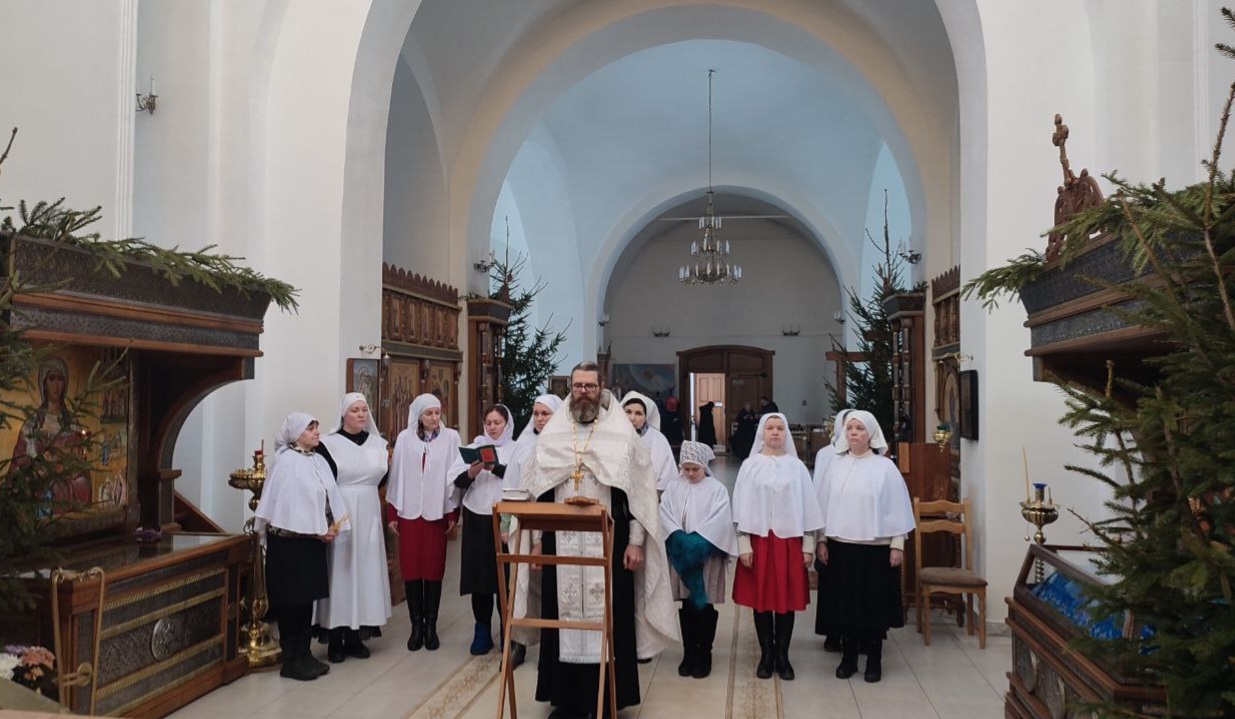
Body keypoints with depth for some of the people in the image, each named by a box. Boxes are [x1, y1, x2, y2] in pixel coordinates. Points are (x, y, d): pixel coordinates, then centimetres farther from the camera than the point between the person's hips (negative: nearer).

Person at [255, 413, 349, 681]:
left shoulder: (319, 460, 9)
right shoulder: (286, 461, -12)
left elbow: (330, 497, 8)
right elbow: (287, 504, -17)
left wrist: (332, 527, -7)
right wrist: (317, 532, -15)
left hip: (314, 539, 7)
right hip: (291, 541, -7)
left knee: (308, 597, 11)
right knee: (292, 600, 0)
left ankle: (304, 654, 20)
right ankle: (291, 660, 8)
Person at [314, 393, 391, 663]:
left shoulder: (378, 443, 10)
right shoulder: (329, 444, -4)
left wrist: (389, 465, -1)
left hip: (369, 516, 4)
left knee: (364, 572, 6)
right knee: (340, 573, -2)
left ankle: (356, 636, 16)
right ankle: (336, 641, 7)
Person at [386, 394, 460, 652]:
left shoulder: (450, 437, 0)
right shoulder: (404, 438, 3)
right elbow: (397, 475, 5)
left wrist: (454, 512, -3)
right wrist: (392, 513, 3)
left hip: (437, 511, -1)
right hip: (409, 511, 1)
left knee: (434, 569, 3)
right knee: (411, 568, 3)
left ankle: (431, 626, 13)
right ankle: (416, 625, 13)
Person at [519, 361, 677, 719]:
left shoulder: (623, 433, -2)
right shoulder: (551, 433, 7)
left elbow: (641, 491, -3)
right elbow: (538, 490, 10)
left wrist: (636, 541, -8)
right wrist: (537, 539, 7)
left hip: (608, 542, -3)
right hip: (561, 543, 3)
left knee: (607, 620, 2)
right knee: (563, 618, 8)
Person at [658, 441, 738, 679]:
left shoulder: (717, 489, -2)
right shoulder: (674, 487, 6)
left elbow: (719, 521, -12)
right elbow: (665, 513, -3)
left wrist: (696, 541, -19)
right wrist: (679, 537, -17)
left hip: (706, 556, -3)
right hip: (681, 555, 3)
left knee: (705, 606, 3)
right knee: (686, 606, 9)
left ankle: (704, 655, 14)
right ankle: (689, 653, 20)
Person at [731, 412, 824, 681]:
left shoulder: (797, 466, 3)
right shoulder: (750, 465, 0)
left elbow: (807, 506, 5)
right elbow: (742, 507, 0)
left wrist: (808, 545, 2)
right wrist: (744, 545, -6)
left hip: (789, 540, 1)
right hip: (759, 539, -1)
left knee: (787, 599, 4)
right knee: (761, 598, 4)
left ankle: (782, 655, 16)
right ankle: (766, 654, 17)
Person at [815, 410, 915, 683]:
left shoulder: (885, 467, -4)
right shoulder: (835, 465, 4)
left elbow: (897, 507, -4)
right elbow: (824, 505, 7)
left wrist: (898, 545, -7)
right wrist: (822, 540, 3)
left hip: (875, 547, -2)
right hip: (840, 546, 3)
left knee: (874, 603, 5)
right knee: (844, 601, 8)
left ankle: (874, 659, 19)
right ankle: (848, 656, 21)